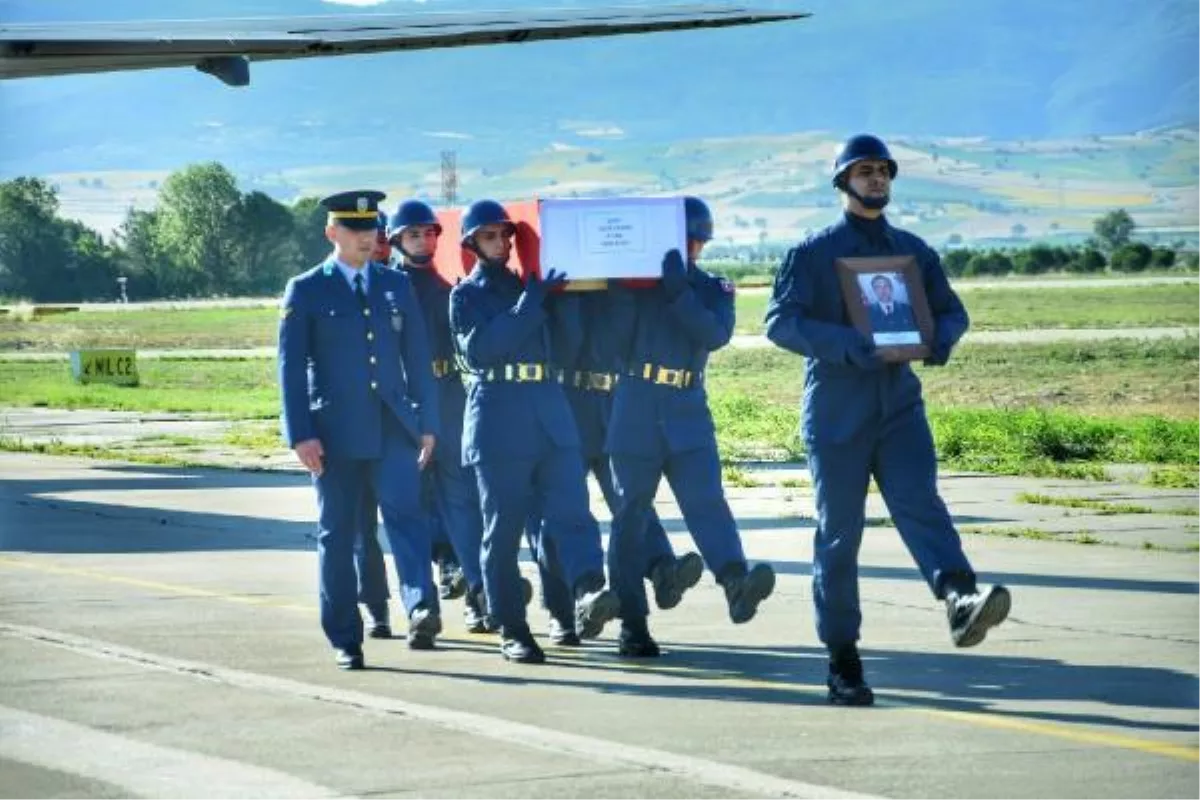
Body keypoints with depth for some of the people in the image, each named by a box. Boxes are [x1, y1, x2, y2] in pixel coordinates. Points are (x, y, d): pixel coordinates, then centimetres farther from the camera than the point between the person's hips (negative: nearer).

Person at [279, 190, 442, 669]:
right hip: (336, 432, -2)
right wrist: (301, 434, -10)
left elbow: (417, 357, 13)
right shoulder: (306, 291, 2)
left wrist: (427, 422, 7)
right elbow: (291, 367, -2)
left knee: (405, 514, -17)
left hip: (393, 428, 2)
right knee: (337, 535, 3)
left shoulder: (396, 286, 12)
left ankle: (421, 611, -31)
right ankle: (345, 640, 10)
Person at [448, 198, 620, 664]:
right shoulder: (466, 294, 7)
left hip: (551, 416, 3)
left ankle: (588, 595, -32)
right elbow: (478, 348, -11)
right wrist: (529, 307, -14)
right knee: (503, 528, -1)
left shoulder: (534, 285, 18)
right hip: (497, 421, -3)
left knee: (570, 511, -15)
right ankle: (511, 630, 3)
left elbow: (569, 345, 20)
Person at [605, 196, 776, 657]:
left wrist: (677, 292, -18)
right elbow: (617, 340, -1)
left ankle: (737, 584, -38)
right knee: (631, 513, 1)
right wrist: (630, 288, -11)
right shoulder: (635, 282, 8)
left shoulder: (713, 289, 12)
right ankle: (632, 624, 4)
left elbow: (716, 335, -8)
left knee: (706, 501, -17)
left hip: (688, 415, 1)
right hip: (635, 413, -1)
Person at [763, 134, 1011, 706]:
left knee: (919, 503, -20)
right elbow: (781, 321, -8)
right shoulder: (812, 253, 1)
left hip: (899, 406, 2)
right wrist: (844, 343, -24)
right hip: (835, 411, -2)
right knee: (839, 533, 2)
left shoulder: (912, 251, 13)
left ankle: (961, 602, -43)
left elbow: (950, 309, 18)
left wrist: (941, 337, -8)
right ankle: (842, 662, 9)